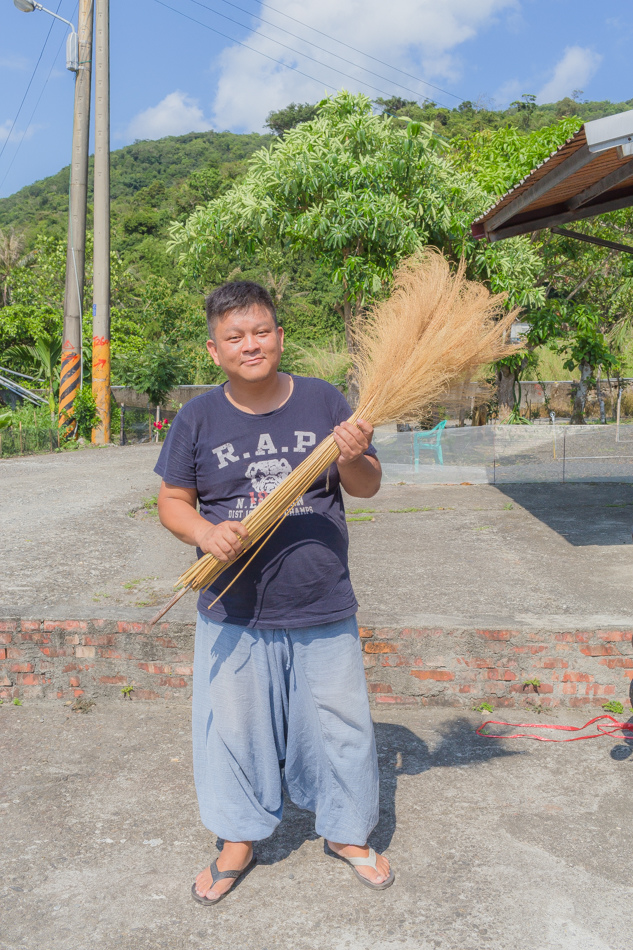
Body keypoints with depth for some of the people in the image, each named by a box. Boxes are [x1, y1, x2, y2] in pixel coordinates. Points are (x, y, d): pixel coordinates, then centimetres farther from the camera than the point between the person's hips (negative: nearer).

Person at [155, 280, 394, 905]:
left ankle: (346, 833, 39)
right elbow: (172, 500, 4)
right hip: (234, 616, 0)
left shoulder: (323, 402, -3)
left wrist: (354, 458, -22)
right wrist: (204, 533, -17)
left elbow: (367, 487, 1)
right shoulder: (197, 419, -3)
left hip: (323, 612, 0)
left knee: (338, 725, 13)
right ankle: (237, 842, 37)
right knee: (233, 728, 13)